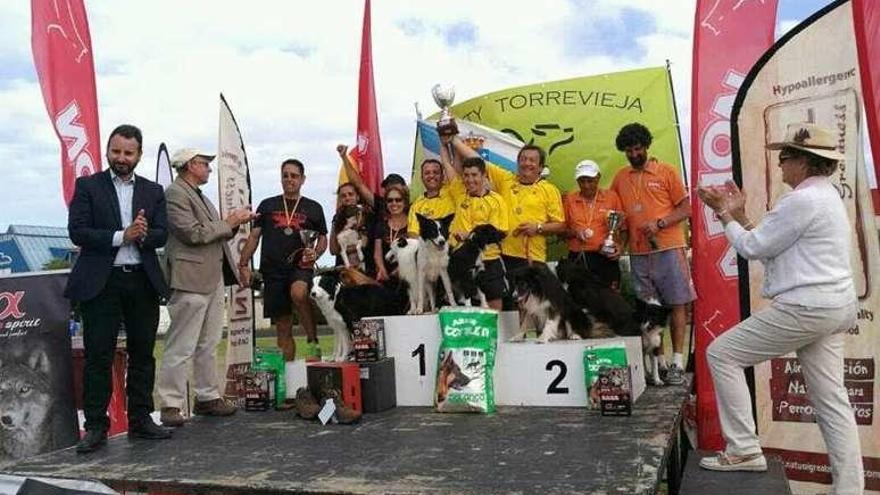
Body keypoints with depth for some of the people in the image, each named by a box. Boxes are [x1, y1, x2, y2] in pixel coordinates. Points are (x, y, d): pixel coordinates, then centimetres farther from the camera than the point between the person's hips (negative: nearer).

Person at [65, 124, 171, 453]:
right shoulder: (87, 186, 5)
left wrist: (143, 235, -18)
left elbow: (161, 235, 4)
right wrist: (121, 236, -15)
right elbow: (77, 232, -6)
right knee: (98, 356, -1)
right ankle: (96, 426, 6)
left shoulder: (153, 191, 12)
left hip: (142, 281, 3)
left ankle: (140, 420, 19)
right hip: (101, 282, -3)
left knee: (143, 353, 8)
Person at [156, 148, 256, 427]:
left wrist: (235, 222, 6)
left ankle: (207, 398, 23)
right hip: (191, 280, -10)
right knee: (181, 348, -4)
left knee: (208, 345, 14)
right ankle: (171, 405, 3)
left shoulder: (199, 195, 20)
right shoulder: (175, 194, -9)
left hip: (214, 278, 10)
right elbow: (194, 233, -17)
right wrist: (229, 223, -9)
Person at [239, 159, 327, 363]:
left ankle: (312, 342, -21)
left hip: (300, 266, -2)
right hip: (273, 270, 2)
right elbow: (254, 236, 11)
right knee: (283, 328, 4)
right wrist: (243, 264, 1)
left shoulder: (313, 208, 10)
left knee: (298, 293, -36)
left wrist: (315, 254, -6)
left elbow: (323, 239, 15)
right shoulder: (267, 205, 12)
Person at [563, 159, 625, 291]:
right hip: (577, 259, 1)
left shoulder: (611, 197, 5)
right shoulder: (569, 200, 7)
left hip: (606, 258, -1)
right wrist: (574, 233, -8)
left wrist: (620, 247, -9)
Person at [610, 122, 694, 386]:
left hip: (668, 248, -3)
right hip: (638, 253, 3)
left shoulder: (666, 171, 2)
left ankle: (677, 361, 2)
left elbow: (686, 208, 0)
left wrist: (660, 223, -14)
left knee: (676, 304, -3)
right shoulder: (620, 178, 12)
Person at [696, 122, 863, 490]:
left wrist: (726, 215, 3)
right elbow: (769, 246, 17)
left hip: (803, 307, -11)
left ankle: (744, 451, 1)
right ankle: (849, 487, 13)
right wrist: (738, 214, 16)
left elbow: (753, 247, -10)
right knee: (831, 400, 10)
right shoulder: (825, 196, 18)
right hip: (833, 307, 11)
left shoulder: (802, 200, -15)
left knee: (720, 354, -3)